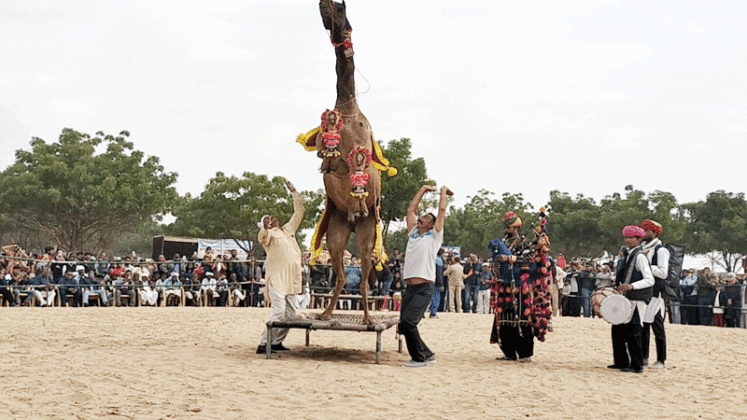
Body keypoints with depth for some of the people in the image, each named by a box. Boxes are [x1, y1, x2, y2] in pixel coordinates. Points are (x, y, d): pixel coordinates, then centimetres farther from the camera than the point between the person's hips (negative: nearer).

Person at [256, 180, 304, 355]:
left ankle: (277, 342, 16)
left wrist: (294, 192, 27)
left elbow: (299, 214, 28)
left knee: (291, 311, 8)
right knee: (279, 311, -14)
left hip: (292, 278, 8)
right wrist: (265, 228, -45)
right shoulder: (268, 234, -1)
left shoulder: (288, 230, 20)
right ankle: (263, 345, -10)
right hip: (277, 277, -8)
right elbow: (263, 238, -24)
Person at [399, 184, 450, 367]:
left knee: (408, 321, -20)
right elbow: (410, 210, 23)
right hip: (409, 288, 7)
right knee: (404, 325, 3)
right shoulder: (413, 233, 20)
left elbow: (442, 210, 3)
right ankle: (427, 354, 18)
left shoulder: (434, 236, 5)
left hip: (424, 289, -7)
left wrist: (443, 191, 15)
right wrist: (423, 189, 26)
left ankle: (420, 358, -7)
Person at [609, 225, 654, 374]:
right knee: (618, 328, 12)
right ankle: (621, 361, 21)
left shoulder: (640, 257, -11)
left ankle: (637, 365, -2)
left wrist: (631, 286, -28)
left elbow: (650, 280, -18)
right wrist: (619, 283, 14)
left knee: (632, 331, -8)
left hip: (636, 299, -9)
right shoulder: (627, 255, 16)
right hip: (625, 298, 9)